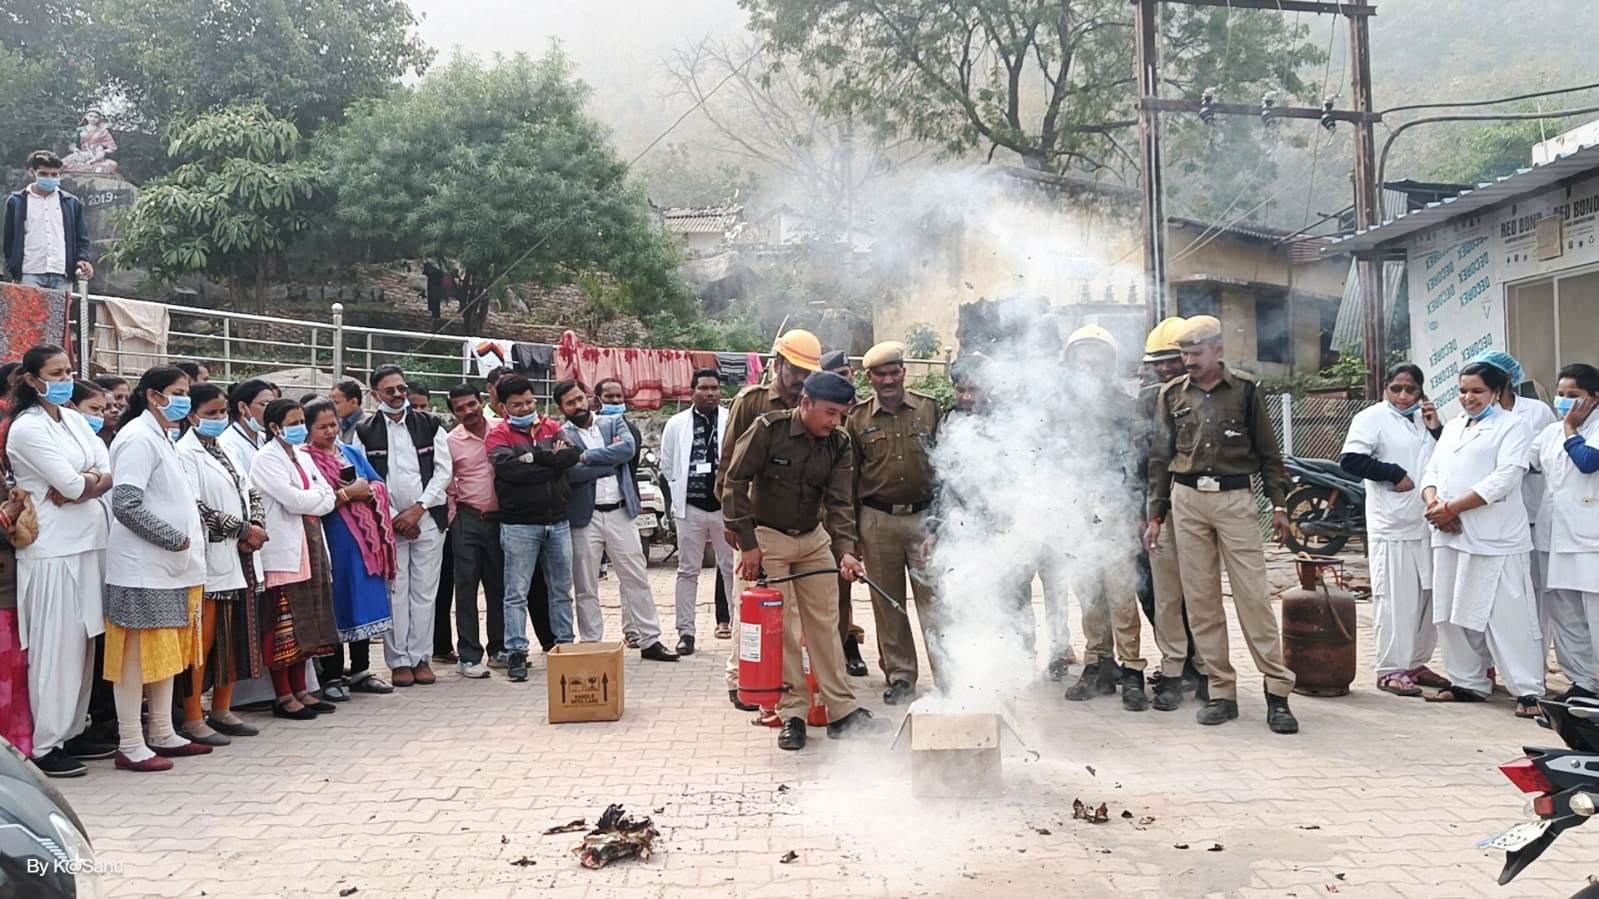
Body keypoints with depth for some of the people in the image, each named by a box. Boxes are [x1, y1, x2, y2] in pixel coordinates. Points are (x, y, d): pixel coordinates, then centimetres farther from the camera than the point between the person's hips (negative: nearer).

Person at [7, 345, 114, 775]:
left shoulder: (74, 419, 13)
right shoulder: (27, 428, -9)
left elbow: (109, 473, 6)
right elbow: (71, 483, -16)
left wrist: (77, 487, -11)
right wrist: (92, 479, 3)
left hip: (88, 544, 7)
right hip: (53, 550, -7)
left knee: (83, 643, 10)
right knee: (56, 647, -4)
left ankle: (73, 732, 20)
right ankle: (46, 745, 4)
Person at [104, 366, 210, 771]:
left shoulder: (162, 438, 17)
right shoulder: (139, 438, -13)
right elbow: (125, 505, -22)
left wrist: (187, 540, 10)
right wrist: (175, 539, -17)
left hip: (169, 568, 10)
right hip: (143, 569, -10)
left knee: (168, 653, 14)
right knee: (137, 654, -2)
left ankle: (163, 735, 22)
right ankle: (131, 746, 5)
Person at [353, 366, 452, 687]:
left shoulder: (430, 426, 7)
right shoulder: (365, 432, 4)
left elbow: (443, 471, 1)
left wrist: (417, 509, -8)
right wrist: (393, 517, -7)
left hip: (427, 520, 1)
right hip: (387, 523, -1)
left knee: (425, 591, 3)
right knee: (395, 592, 0)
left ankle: (421, 658, 9)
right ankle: (399, 661, 6)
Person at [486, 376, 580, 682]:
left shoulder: (552, 427, 10)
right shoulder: (498, 434, -1)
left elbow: (573, 454, -7)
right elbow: (509, 467, -20)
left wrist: (536, 456, -15)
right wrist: (552, 462, -13)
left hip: (558, 521, 4)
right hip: (520, 526, -4)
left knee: (561, 589, 12)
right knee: (517, 593, -1)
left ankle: (565, 645, 22)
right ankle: (516, 653, 6)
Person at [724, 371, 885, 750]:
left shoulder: (839, 445, -5)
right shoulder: (768, 429, -17)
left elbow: (839, 502, -9)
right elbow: (734, 483, -14)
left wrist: (845, 549, -26)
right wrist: (747, 543, -16)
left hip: (814, 537, 4)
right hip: (767, 537, -4)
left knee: (826, 622, 5)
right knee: (780, 627, -2)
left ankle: (842, 711, 11)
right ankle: (791, 713, 8)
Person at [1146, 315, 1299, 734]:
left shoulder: (1244, 389, 5)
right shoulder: (1172, 394, 10)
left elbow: (1267, 451, 9)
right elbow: (1159, 458, 12)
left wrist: (1278, 503, 3)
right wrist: (1155, 515, 9)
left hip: (1235, 499, -2)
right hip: (1187, 500, 2)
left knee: (1253, 594, -6)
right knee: (1200, 599, 2)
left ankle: (1277, 691, 0)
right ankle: (1221, 692, 9)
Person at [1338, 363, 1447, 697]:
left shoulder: (1425, 418, 17)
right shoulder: (1373, 417, -4)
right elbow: (1350, 459, -15)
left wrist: (1436, 429, 2)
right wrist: (1395, 475, -15)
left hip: (1428, 525, 7)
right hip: (1392, 527, -7)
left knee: (1428, 596, 12)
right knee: (1395, 599, -6)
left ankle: (1415, 662, 24)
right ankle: (1390, 669, 1)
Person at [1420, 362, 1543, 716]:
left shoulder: (1511, 426, 0)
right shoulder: (1452, 427, 20)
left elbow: (1503, 479, -12)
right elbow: (1432, 471, 15)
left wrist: (1451, 507, -16)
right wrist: (1433, 503, -7)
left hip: (1494, 538, -7)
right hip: (1450, 534, 7)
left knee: (1506, 615, -7)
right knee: (1455, 613, 9)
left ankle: (1528, 690, 0)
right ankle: (1468, 682, 20)